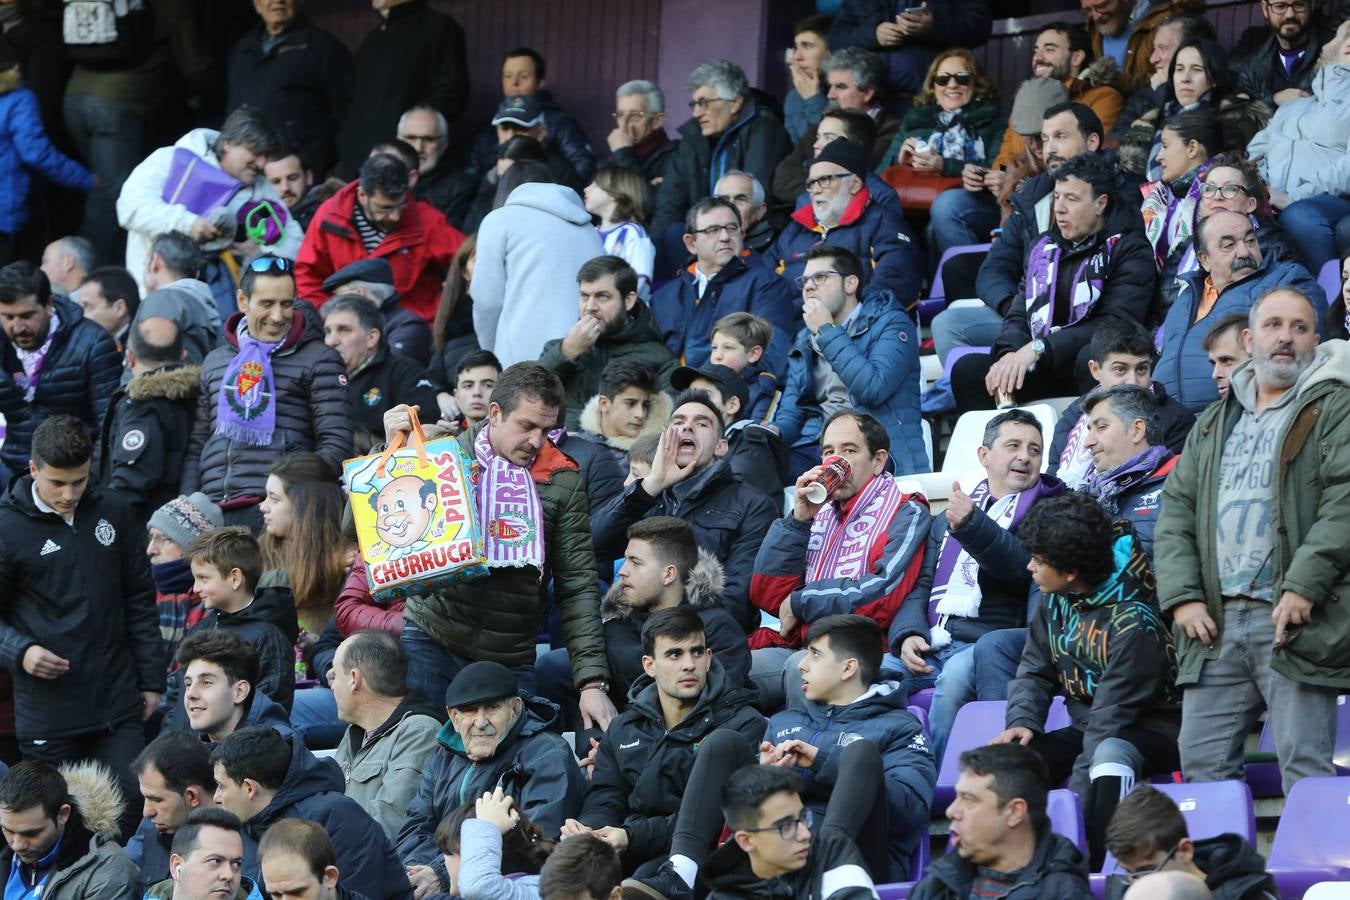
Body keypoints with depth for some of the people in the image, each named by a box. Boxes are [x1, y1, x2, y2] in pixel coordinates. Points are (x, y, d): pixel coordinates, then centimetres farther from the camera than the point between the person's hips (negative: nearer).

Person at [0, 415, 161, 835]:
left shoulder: (111, 517, 6)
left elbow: (140, 602, 13)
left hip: (118, 705, 3)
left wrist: (152, 681, 11)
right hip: (47, 713, -3)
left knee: (133, 811, 2)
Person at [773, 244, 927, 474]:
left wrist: (827, 332, -4)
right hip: (815, 445, 5)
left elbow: (873, 389, -13)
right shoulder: (805, 341, 26)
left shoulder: (891, 324, 6)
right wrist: (773, 432, -6)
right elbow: (791, 412, 20)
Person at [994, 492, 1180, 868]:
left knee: (1109, 754, -40)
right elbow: (1034, 672, 8)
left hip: (1149, 730, -7)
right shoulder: (1054, 601, 1)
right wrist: (1022, 722, -13)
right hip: (1087, 731, 7)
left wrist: (1078, 792, -27)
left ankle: (1098, 868, -40)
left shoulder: (1132, 621, -22)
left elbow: (1112, 713, -24)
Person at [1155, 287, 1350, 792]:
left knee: (1305, 770, -8)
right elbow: (1175, 512, 16)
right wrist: (1182, 596, 1)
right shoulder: (1213, 424, 22)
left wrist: (1303, 587, -18)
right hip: (1215, 621, 6)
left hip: (1293, 618, -6)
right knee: (1202, 765, 2)